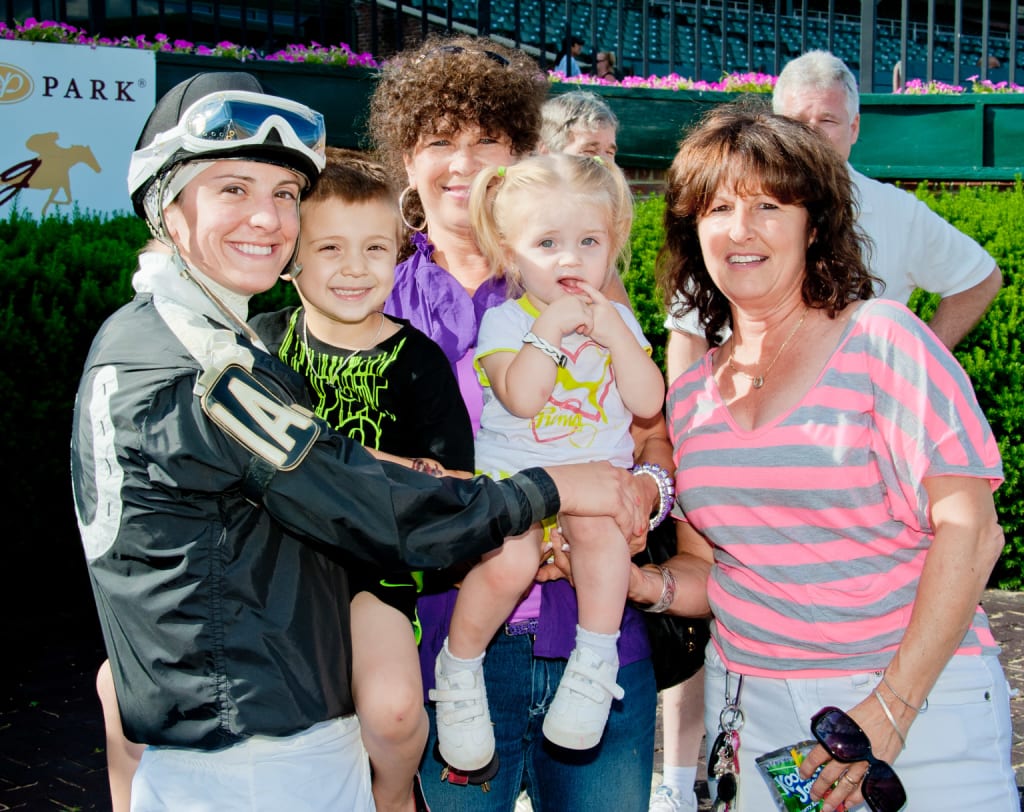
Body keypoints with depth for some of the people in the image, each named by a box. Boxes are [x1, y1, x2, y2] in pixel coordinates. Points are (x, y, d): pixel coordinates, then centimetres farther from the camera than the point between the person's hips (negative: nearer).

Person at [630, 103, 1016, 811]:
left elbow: (970, 529, -13)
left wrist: (890, 709, -18)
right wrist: (640, 581, -8)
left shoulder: (880, 339, -7)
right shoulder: (691, 396, 8)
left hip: (919, 695, -4)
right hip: (751, 707, 4)